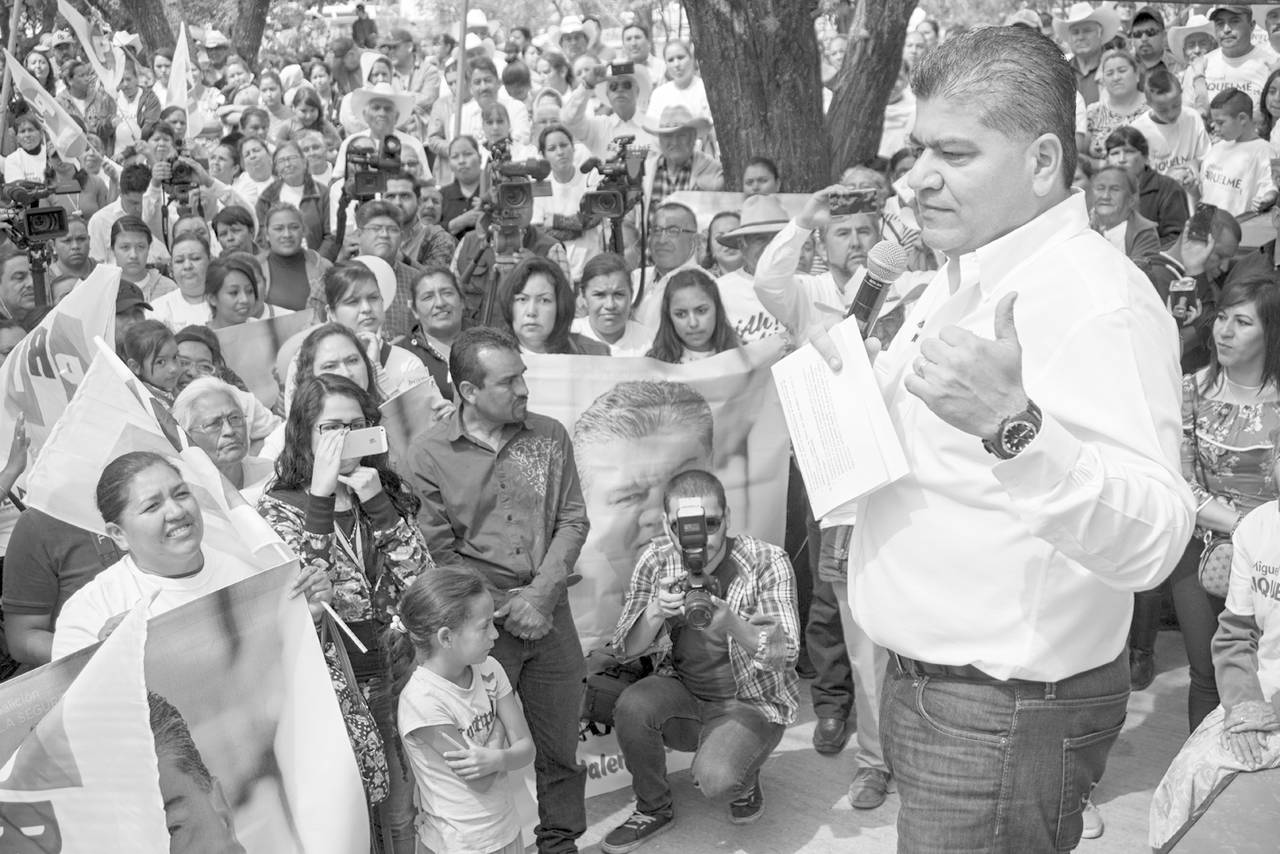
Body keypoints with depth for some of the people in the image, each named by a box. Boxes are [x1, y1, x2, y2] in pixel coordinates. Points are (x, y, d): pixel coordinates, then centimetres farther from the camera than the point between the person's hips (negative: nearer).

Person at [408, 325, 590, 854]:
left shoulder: (549, 436, 3)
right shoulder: (431, 454, -6)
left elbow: (573, 520, 1)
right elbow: (440, 552, -6)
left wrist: (540, 594, -11)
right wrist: (504, 607, -10)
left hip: (549, 613, 3)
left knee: (560, 745, 11)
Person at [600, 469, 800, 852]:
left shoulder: (767, 562, -18)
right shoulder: (656, 560, -9)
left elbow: (785, 655, -22)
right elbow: (624, 648, -10)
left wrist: (733, 626, -43)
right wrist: (655, 613, -33)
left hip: (752, 700, -3)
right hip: (683, 690, 3)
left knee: (713, 779, -28)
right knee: (631, 706, -27)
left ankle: (745, 780, 11)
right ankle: (654, 808, 1)